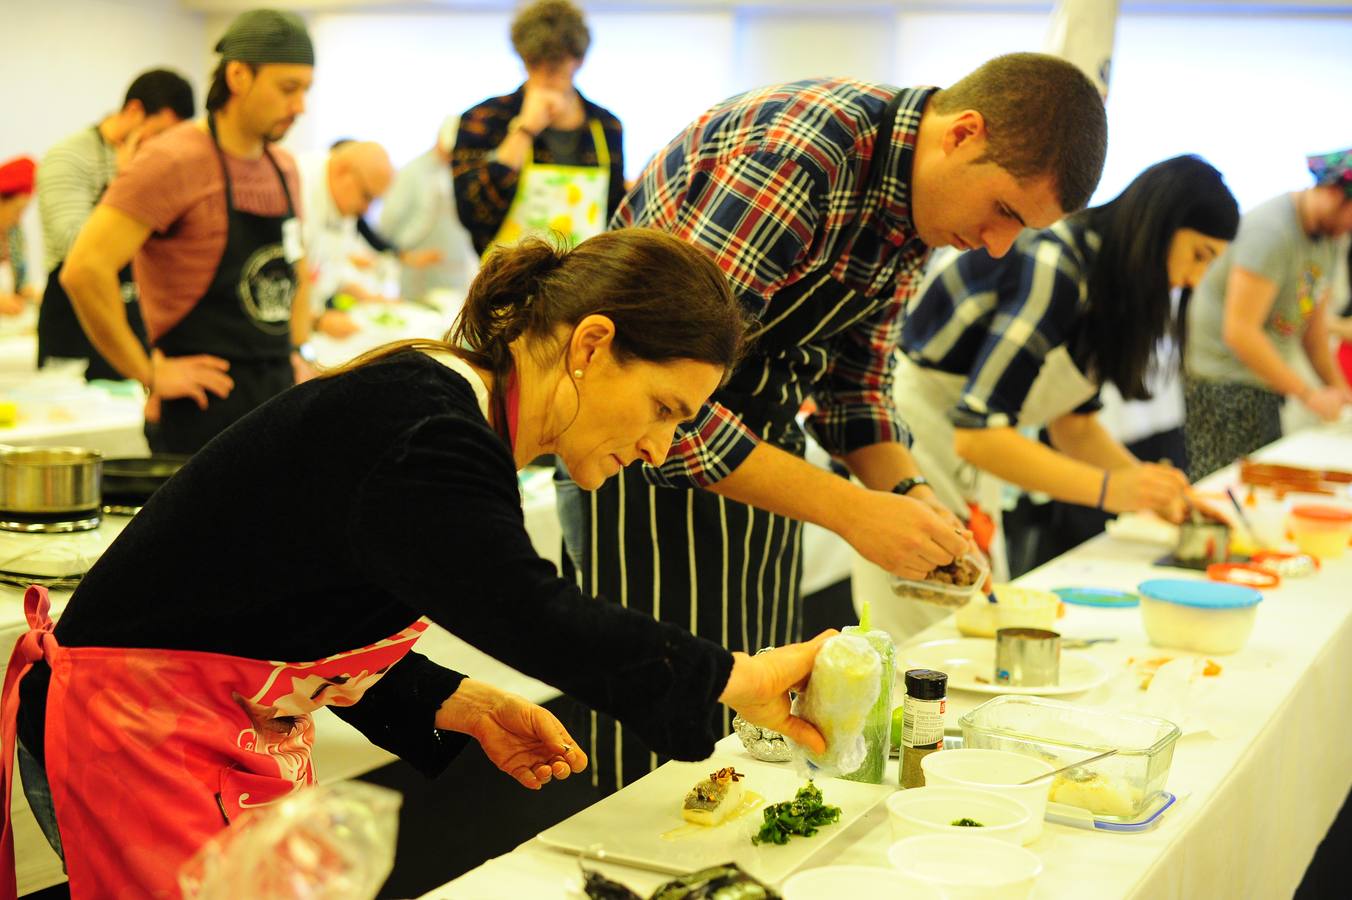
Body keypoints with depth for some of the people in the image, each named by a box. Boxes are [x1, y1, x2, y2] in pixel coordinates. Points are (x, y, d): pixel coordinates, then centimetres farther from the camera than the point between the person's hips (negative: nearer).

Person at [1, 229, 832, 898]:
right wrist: (733, 679, -27)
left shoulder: (451, 412, 6)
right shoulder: (420, 430, -25)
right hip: (138, 734, -9)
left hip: (252, 741, 10)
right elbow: (531, 617, -36)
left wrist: (459, 707, 1)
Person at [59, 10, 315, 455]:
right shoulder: (176, 161, -12)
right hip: (203, 412, -7)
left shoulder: (284, 168, 12)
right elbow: (84, 269, -22)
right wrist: (149, 375, -17)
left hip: (279, 400, 7)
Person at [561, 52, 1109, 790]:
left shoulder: (916, 202, 0)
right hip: (652, 453, -8)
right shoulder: (790, 157, -28)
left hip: (754, 448, 8)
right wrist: (851, 511, -30)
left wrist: (910, 496, -6)